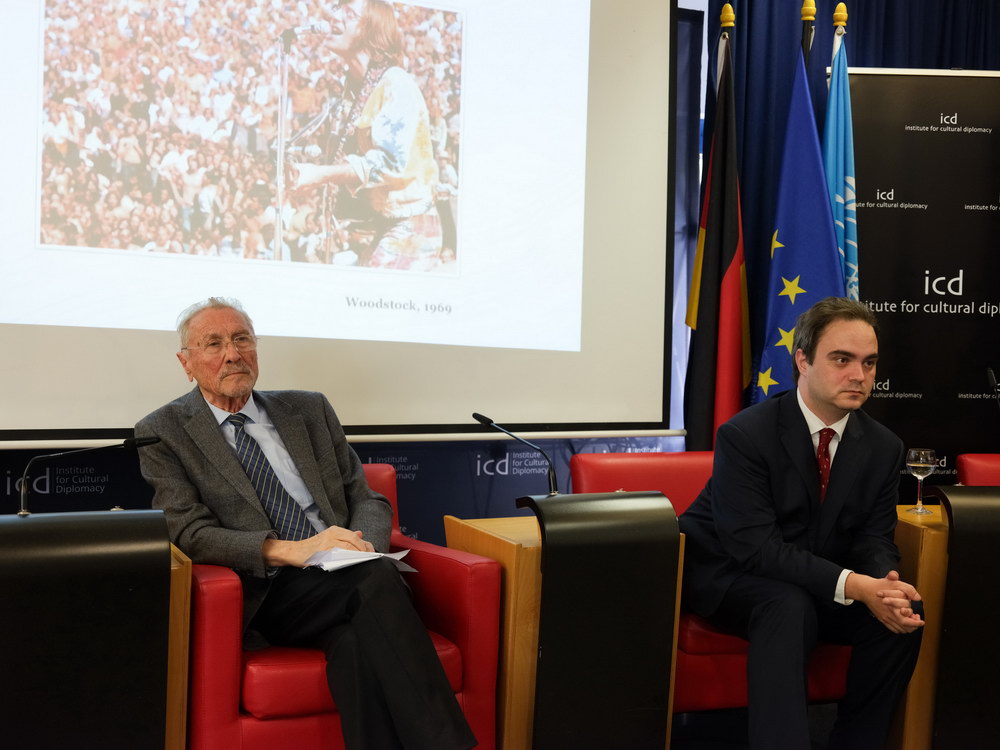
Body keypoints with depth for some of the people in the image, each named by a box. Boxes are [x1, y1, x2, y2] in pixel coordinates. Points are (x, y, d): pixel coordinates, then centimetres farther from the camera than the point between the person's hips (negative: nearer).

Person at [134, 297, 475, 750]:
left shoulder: (310, 411, 19)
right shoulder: (163, 434, 7)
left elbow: (367, 499, 17)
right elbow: (190, 534, -5)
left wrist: (362, 546, -8)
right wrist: (289, 550, -19)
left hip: (342, 578, 3)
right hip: (265, 594, -3)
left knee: (356, 640, -34)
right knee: (375, 581, -33)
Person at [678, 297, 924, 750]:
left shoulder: (883, 448, -3)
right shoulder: (744, 435, -21)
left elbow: (874, 538, -2)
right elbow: (754, 546, -28)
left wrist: (886, 581, -28)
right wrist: (854, 586, -38)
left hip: (822, 584, 6)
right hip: (728, 576, -5)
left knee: (904, 613, -18)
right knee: (790, 606, -36)